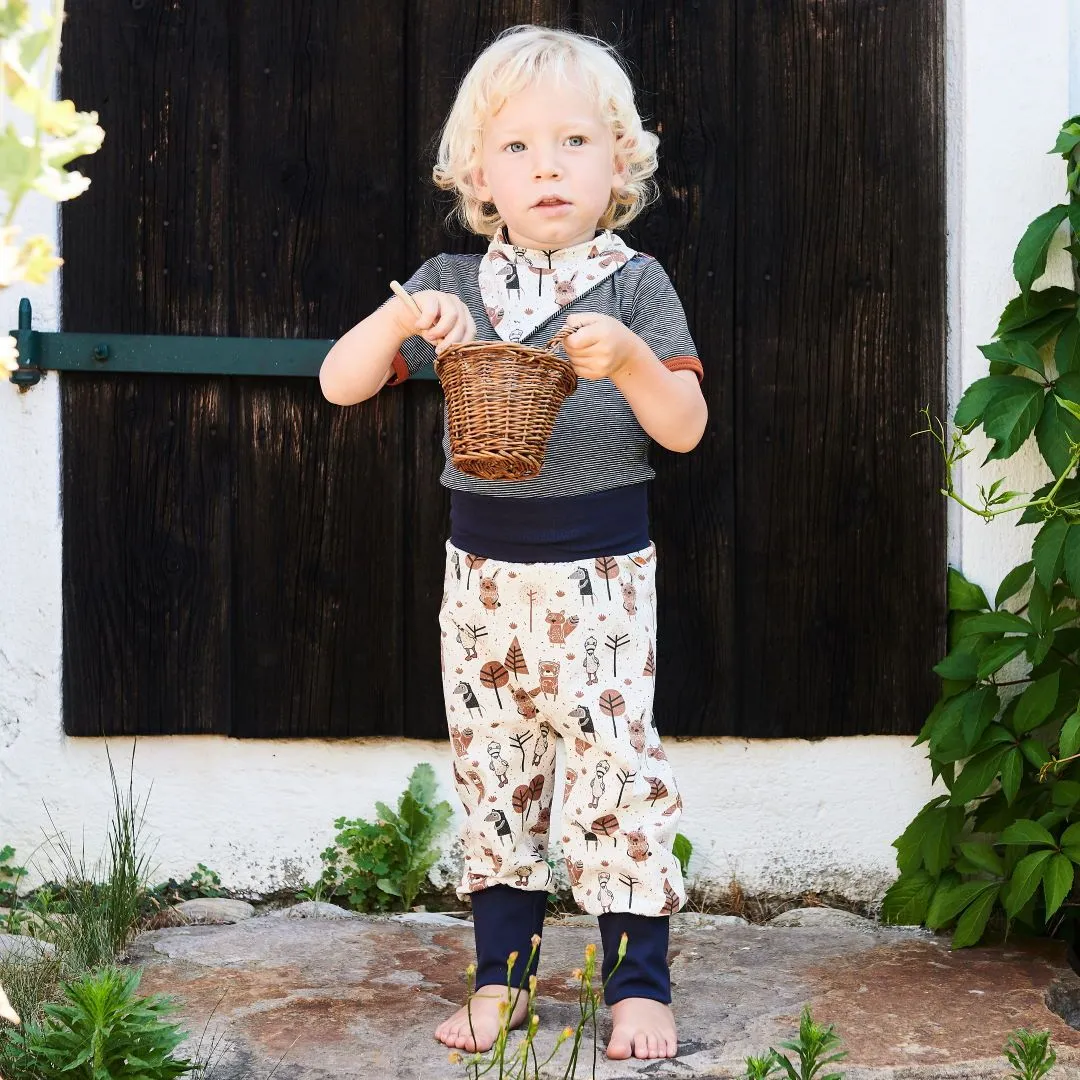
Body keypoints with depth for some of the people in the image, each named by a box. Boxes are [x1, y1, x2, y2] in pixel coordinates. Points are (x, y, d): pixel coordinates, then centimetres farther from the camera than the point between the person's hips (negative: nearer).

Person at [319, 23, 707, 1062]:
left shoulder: (634, 284, -2)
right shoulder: (451, 284, 4)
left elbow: (685, 427, -6)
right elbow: (340, 384, -1)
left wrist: (628, 359, -24)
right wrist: (404, 315, -18)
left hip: (601, 571, -3)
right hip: (482, 572, 3)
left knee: (617, 762, -3)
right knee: (492, 770, 10)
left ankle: (638, 984, 9)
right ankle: (501, 975, 22)